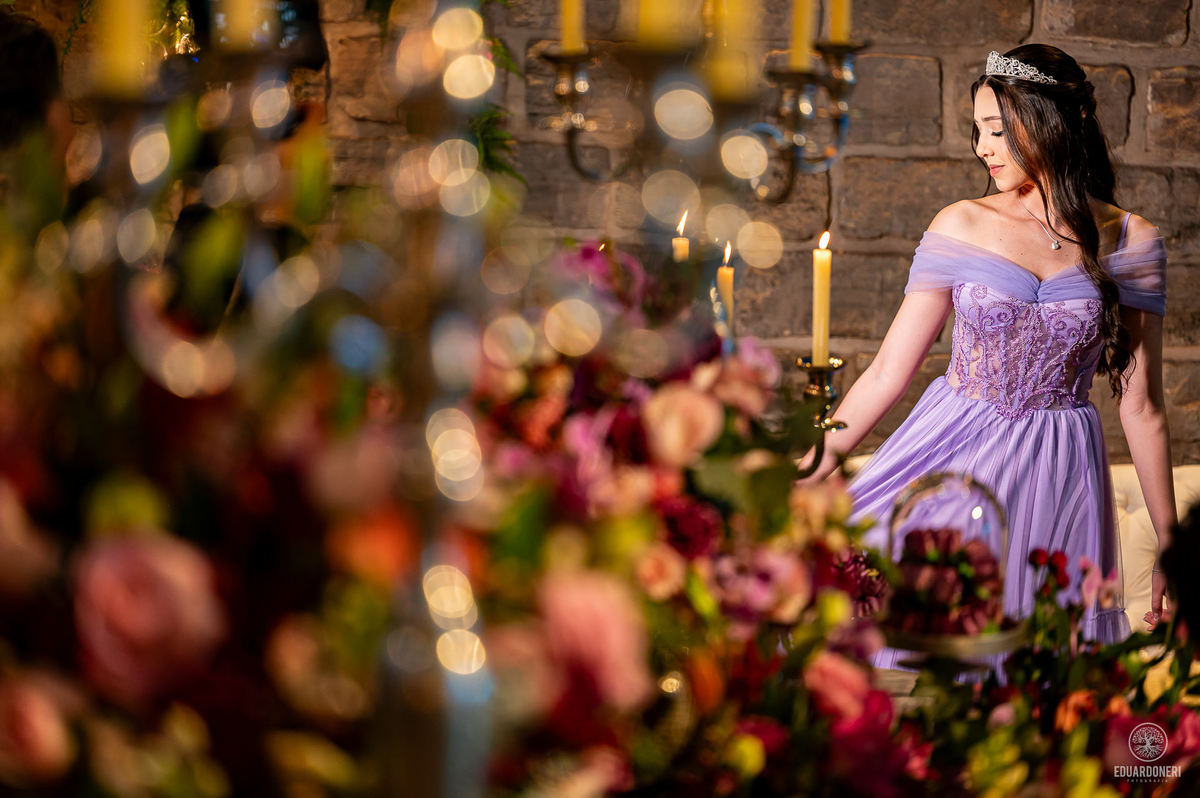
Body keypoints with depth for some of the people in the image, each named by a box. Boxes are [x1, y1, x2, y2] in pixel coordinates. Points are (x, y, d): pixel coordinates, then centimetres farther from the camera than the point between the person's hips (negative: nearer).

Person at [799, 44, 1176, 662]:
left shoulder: (1130, 242, -1)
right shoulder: (961, 227, 0)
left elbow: (1141, 406, 3)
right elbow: (890, 369, 2)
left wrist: (1168, 545, 5)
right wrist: (810, 470, -1)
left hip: (1056, 473, 0)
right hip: (951, 453, 1)